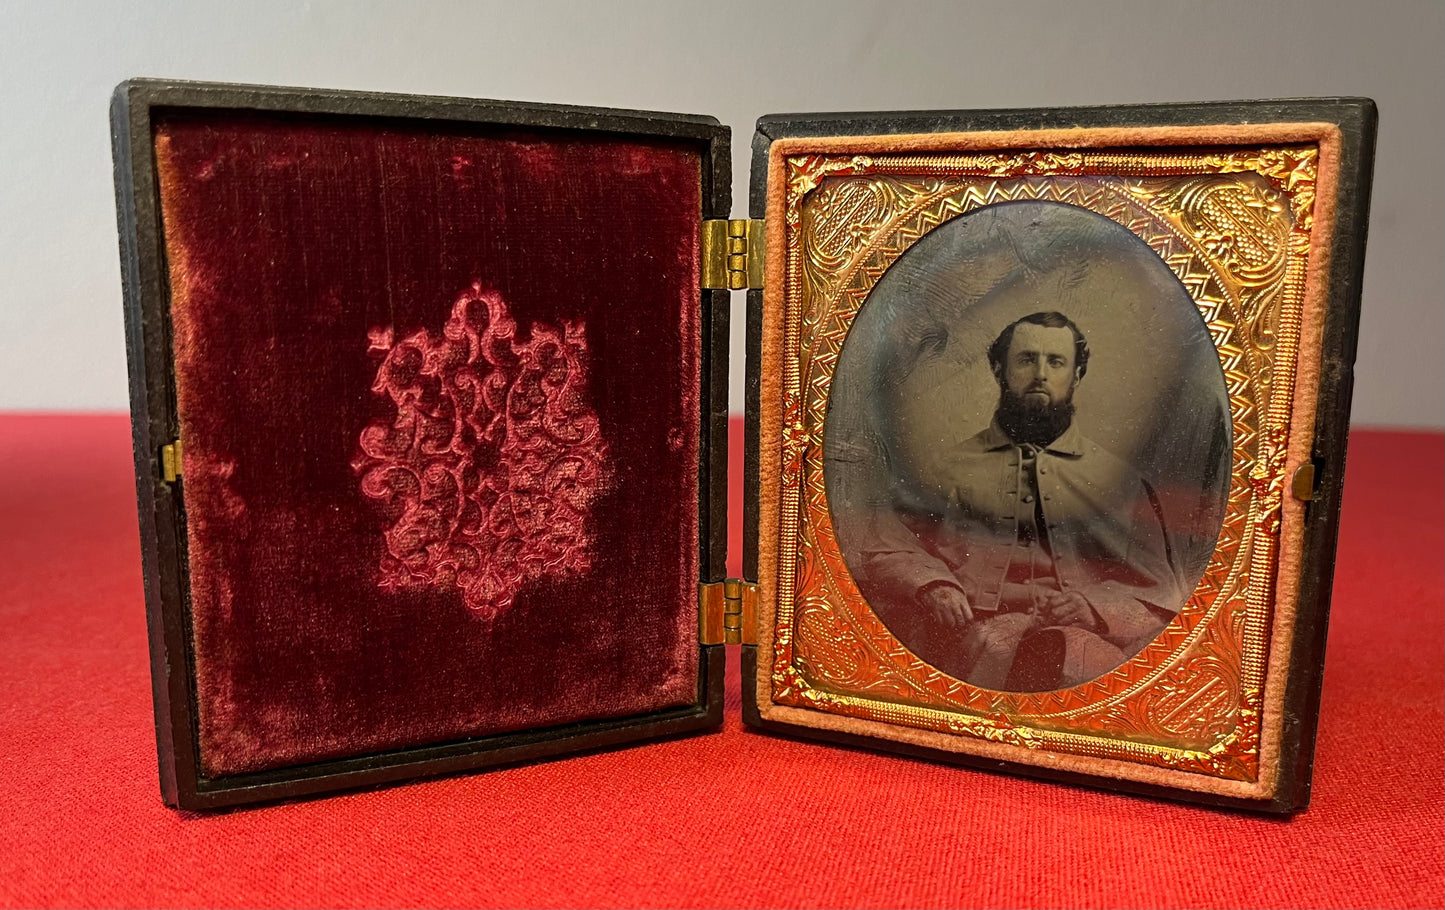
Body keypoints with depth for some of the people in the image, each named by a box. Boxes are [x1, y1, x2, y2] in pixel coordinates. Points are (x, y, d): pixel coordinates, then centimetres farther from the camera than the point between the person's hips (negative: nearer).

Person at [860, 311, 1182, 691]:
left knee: (1077, 647, -39)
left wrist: (1094, 608, -6)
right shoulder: (948, 465, 21)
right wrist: (932, 586, -9)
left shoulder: (1119, 478, 21)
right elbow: (885, 550, 14)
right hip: (967, 635, 1)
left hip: (1083, 635, -1)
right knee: (993, 641, -37)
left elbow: (1160, 596, 17)